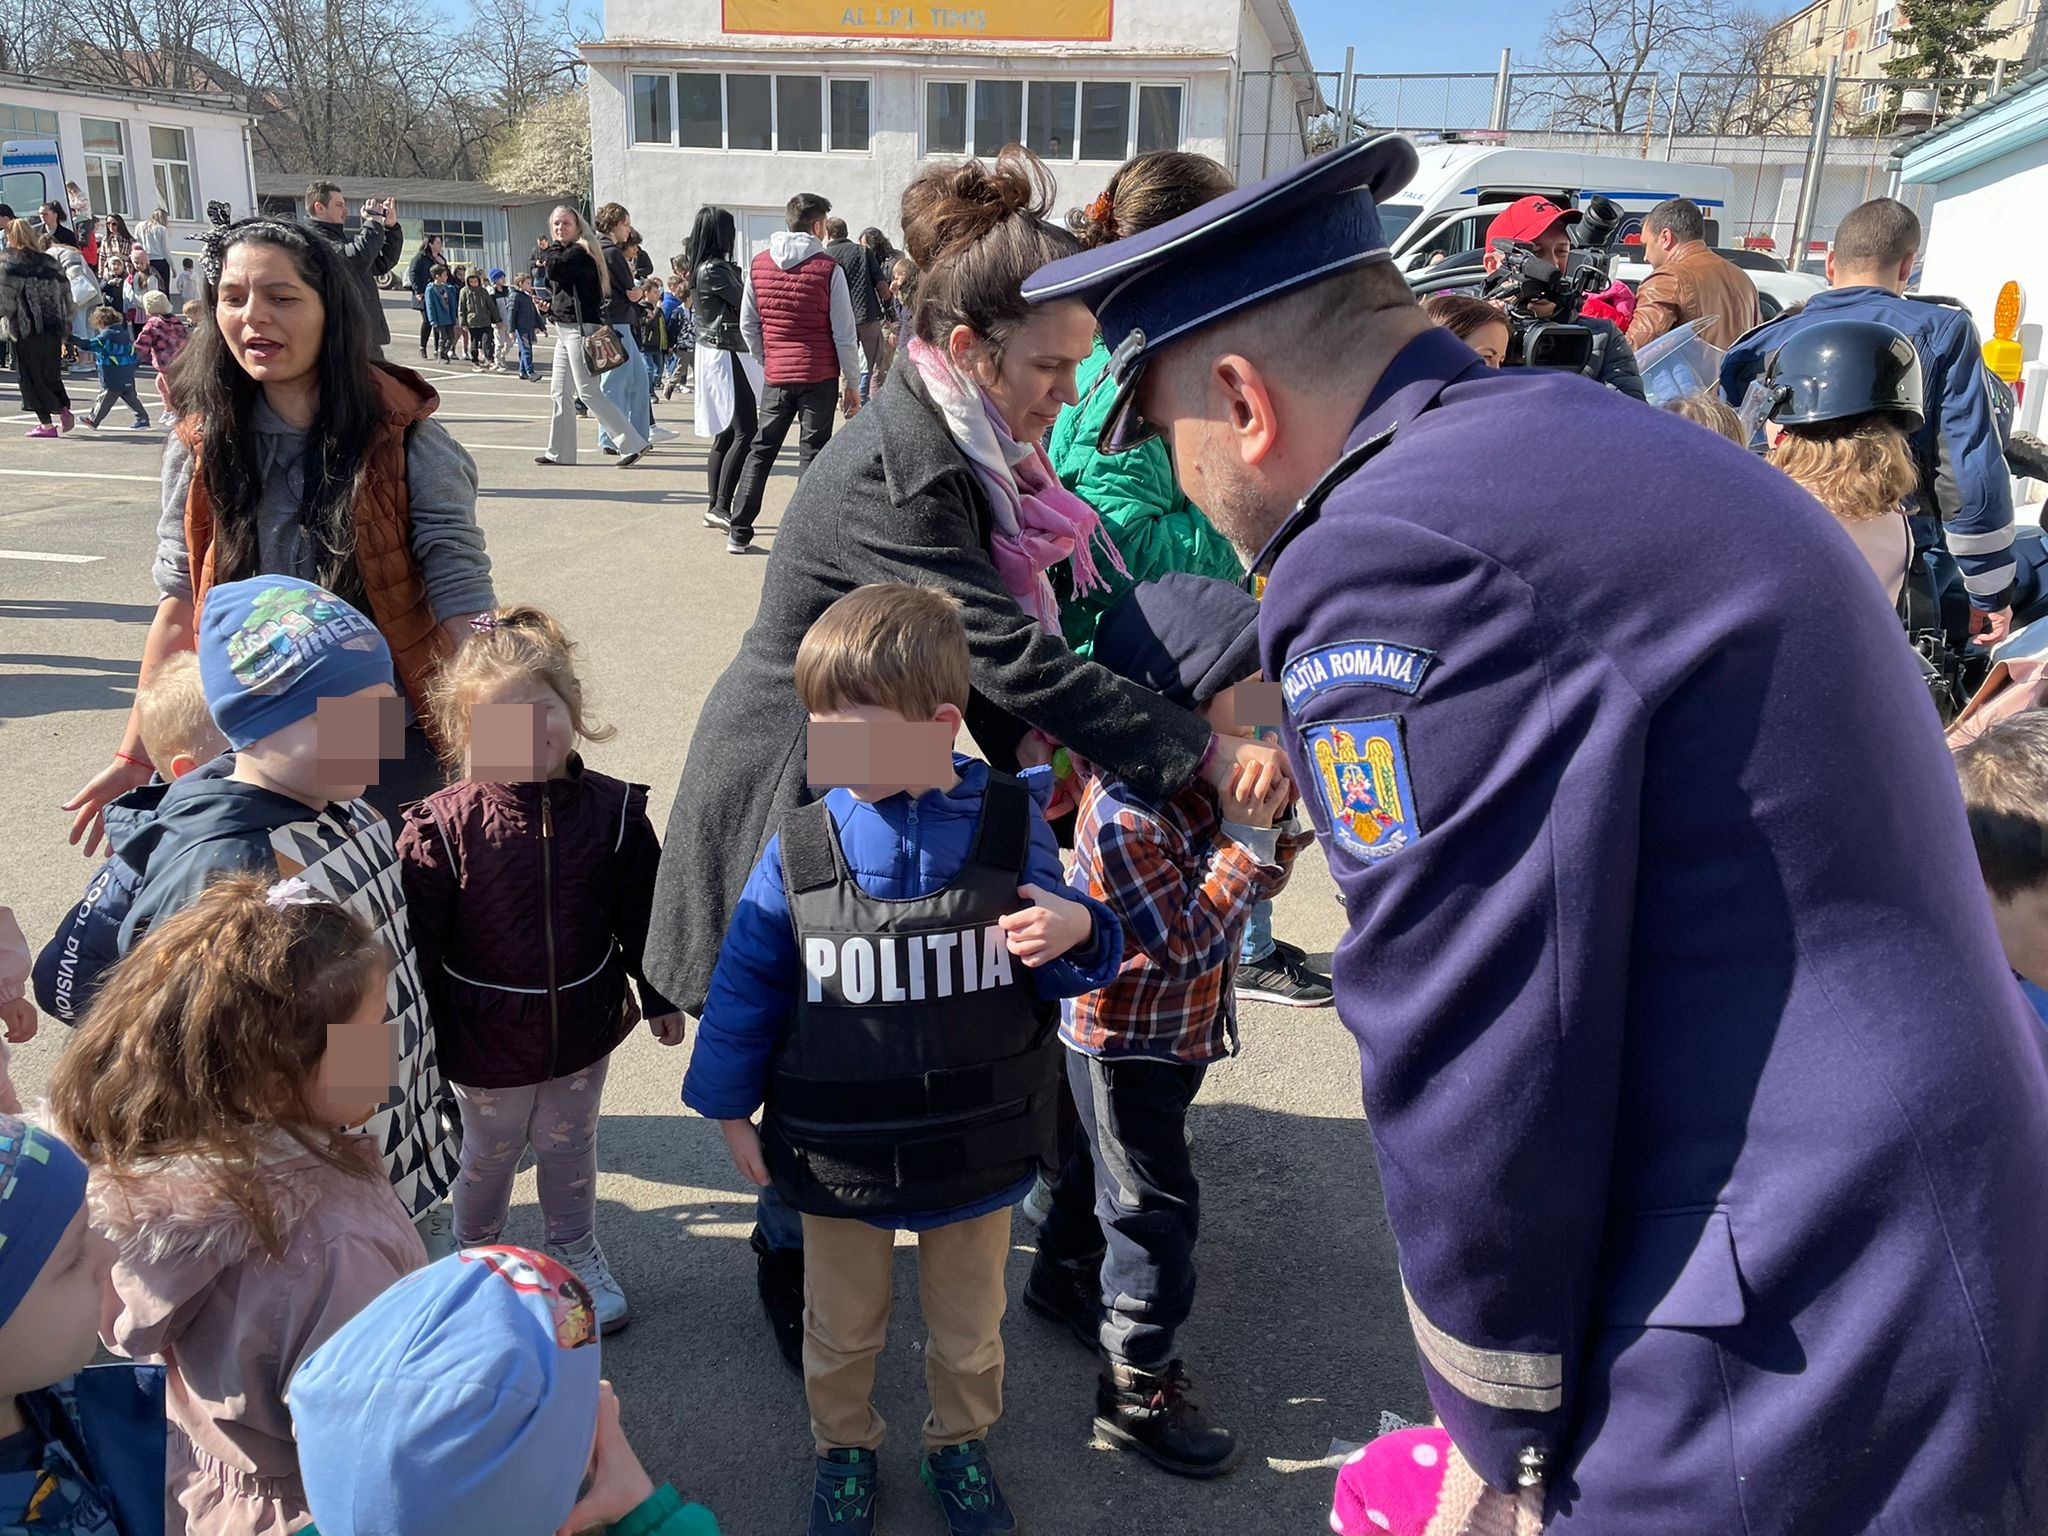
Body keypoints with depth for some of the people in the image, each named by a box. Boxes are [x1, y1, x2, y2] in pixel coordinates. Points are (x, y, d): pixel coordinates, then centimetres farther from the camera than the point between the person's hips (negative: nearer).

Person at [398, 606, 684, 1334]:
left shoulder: (612, 811, -11)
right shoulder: (442, 828, -21)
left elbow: (639, 915, 1)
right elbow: (419, 946, -13)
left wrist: (657, 997, 8)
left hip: (581, 1028, 2)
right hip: (484, 1041, -2)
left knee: (570, 1147, 22)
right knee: (489, 1153, 20)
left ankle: (576, 1253, 45)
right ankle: (473, 1253, 47)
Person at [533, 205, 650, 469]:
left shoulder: (580, 251, -10)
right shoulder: (565, 252, 18)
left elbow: (555, 267, -23)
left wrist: (545, 250, -3)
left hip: (580, 328, -10)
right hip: (565, 329, 10)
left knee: (588, 392, -12)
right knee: (559, 392, 11)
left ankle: (631, 444, -11)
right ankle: (560, 451, 18)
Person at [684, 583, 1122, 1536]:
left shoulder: (1009, 827, -14)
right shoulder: (800, 849, -15)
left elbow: (1055, 978, -2)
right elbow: (746, 983, -4)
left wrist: (1076, 936, -25)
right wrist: (728, 1109, 1)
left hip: (977, 1156, 0)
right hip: (838, 1159, 0)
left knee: (967, 1331, 23)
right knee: (841, 1331, 23)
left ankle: (960, 1445, 51)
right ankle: (844, 1449, 51)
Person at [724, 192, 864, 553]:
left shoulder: (759, 264, 5)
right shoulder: (828, 269, -8)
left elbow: (747, 325, 11)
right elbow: (844, 334, -7)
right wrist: (852, 384, 0)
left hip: (776, 376, 4)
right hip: (819, 375, -4)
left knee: (761, 449, 11)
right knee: (812, 455, 2)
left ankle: (739, 533, 13)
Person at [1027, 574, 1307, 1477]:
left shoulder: (1209, 777, -4)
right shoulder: (1125, 814, -31)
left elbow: (1257, 887, 5)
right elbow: (1186, 941, -29)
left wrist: (1271, 818, -14)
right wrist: (1246, 839, -29)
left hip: (1180, 1030, 9)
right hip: (1122, 1038, -9)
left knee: (1107, 1160, 28)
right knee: (1155, 1207, 1)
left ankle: (1065, 1274, 51)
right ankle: (1136, 1387, 15)